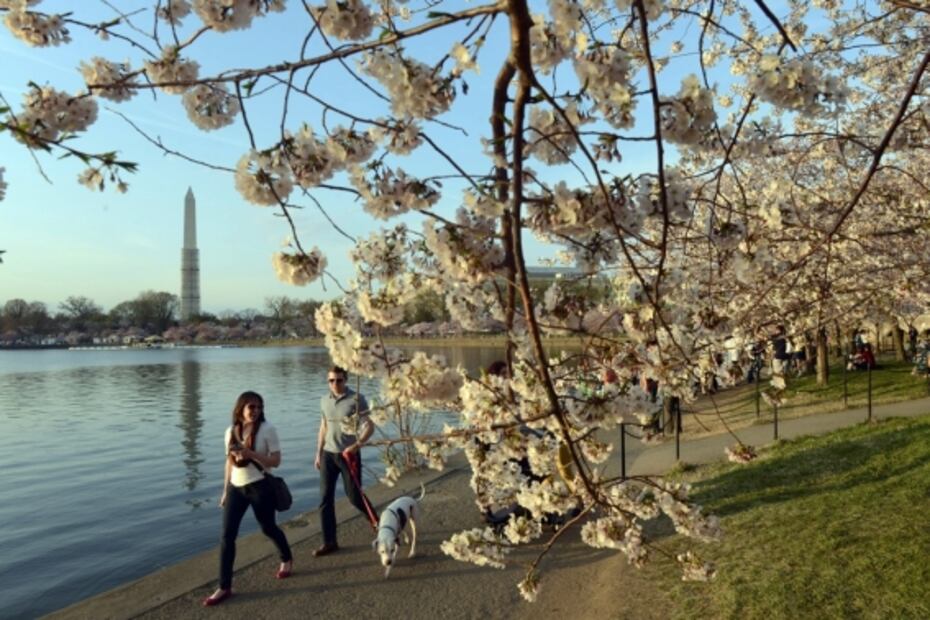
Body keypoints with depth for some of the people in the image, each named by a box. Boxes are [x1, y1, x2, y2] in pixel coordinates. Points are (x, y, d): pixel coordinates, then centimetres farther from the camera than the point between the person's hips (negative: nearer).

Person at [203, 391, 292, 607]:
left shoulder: (267, 430, -12)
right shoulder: (231, 432, 3)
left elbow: (275, 461, -14)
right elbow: (229, 463, 12)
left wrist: (250, 453, -26)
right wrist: (225, 491, 14)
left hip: (259, 487, -4)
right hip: (235, 488, 4)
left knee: (268, 529, 13)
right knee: (227, 536, -2)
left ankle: (286, 559, 42)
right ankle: (224, 587, 7)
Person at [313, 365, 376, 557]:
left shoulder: (356, 399, -11)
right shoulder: (324, 400, 6)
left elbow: (370, 426, -13)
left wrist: (356, 445, -26)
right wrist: (318, 453, 15)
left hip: (349, 454, -5)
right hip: (328, 454, 5)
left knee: (354, 496, 3)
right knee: (325, 499, 3)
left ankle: (376, 521, 32)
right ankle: (329, 542, 14)